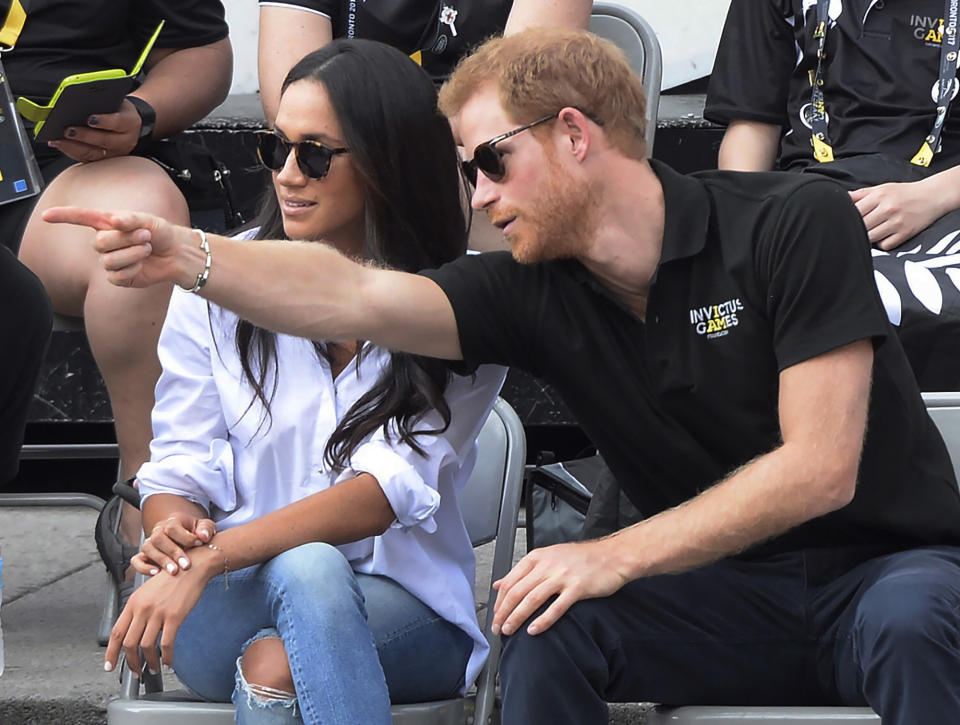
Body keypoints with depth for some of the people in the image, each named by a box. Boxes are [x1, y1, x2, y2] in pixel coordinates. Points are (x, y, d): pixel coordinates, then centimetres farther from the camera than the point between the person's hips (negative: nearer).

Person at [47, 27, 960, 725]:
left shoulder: (796, 224, -13)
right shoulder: (535, 293, 1)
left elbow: (819, 468, -18)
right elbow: (359, 299, -15)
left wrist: (617, 554, -20)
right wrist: (187, 256, -30)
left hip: (884, 565, -4)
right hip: (731, 592, 4)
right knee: (548, 620, -23)